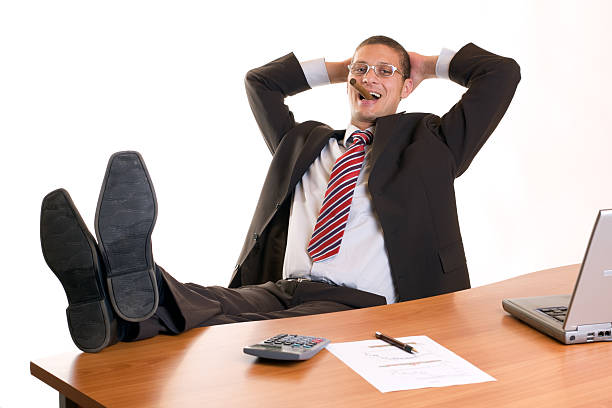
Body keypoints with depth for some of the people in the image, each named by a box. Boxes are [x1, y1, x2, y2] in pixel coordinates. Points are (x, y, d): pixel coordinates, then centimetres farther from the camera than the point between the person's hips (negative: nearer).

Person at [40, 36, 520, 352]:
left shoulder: (428, 142, 22)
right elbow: (260, 81, 46)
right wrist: (338, 67, 43)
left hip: (359, 304, -4)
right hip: (278, 291, 4)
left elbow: (501, 73, 18)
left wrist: (429, 63, 32)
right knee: (214, 304, -34)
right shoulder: (305, 143, 33)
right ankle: (117, 308, -65)